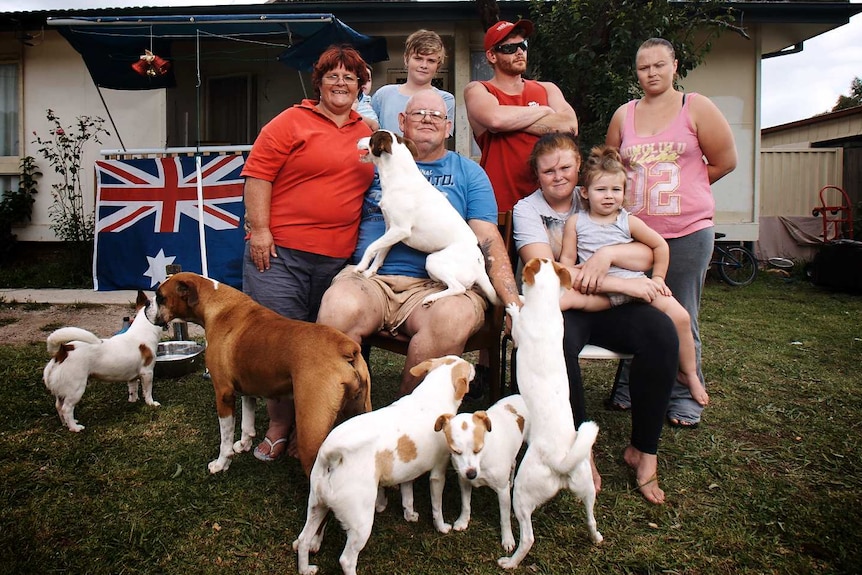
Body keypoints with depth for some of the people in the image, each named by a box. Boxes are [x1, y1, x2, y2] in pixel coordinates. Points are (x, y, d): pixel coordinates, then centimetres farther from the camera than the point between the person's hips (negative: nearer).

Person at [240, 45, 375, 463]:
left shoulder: (367, 134, 17)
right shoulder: (291, 123, 1)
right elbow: (258, 174, -4)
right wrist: (259, 229, -12)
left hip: (338, 258, 4)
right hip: (280, 253, -4)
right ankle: (279, 427, 15)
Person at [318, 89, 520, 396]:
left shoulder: (469, 173, 16)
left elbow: (489, 240, 5)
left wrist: (513, 303, -7)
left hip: (437, 286, 0)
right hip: (368, 278, 1)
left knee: (457, 315, -34)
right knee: (340, 307, -33)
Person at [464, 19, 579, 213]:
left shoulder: (547, 89, 16)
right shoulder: (477, 90, 5)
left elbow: (570, 125, -3)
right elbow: (495, 118, -18)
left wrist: (513, 120, -8)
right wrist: (544, 111, -3)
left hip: (548, 196, 3)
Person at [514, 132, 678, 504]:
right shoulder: (527, 210, 4)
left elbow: (647, 255, 4)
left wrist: (607, 253, -19)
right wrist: (620, 284, -17)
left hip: (607, 306, 4)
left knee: (661, 331, -25)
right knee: (557, 342, -38)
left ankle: (643, 450, -9)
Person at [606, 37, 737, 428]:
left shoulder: (696, 108, 3)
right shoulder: (624, 115, 10)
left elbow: (724, 161, 4)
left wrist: (680, 188, 8)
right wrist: (642, 191, 8)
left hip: (687, 231, -2)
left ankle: (685, 398, 16)